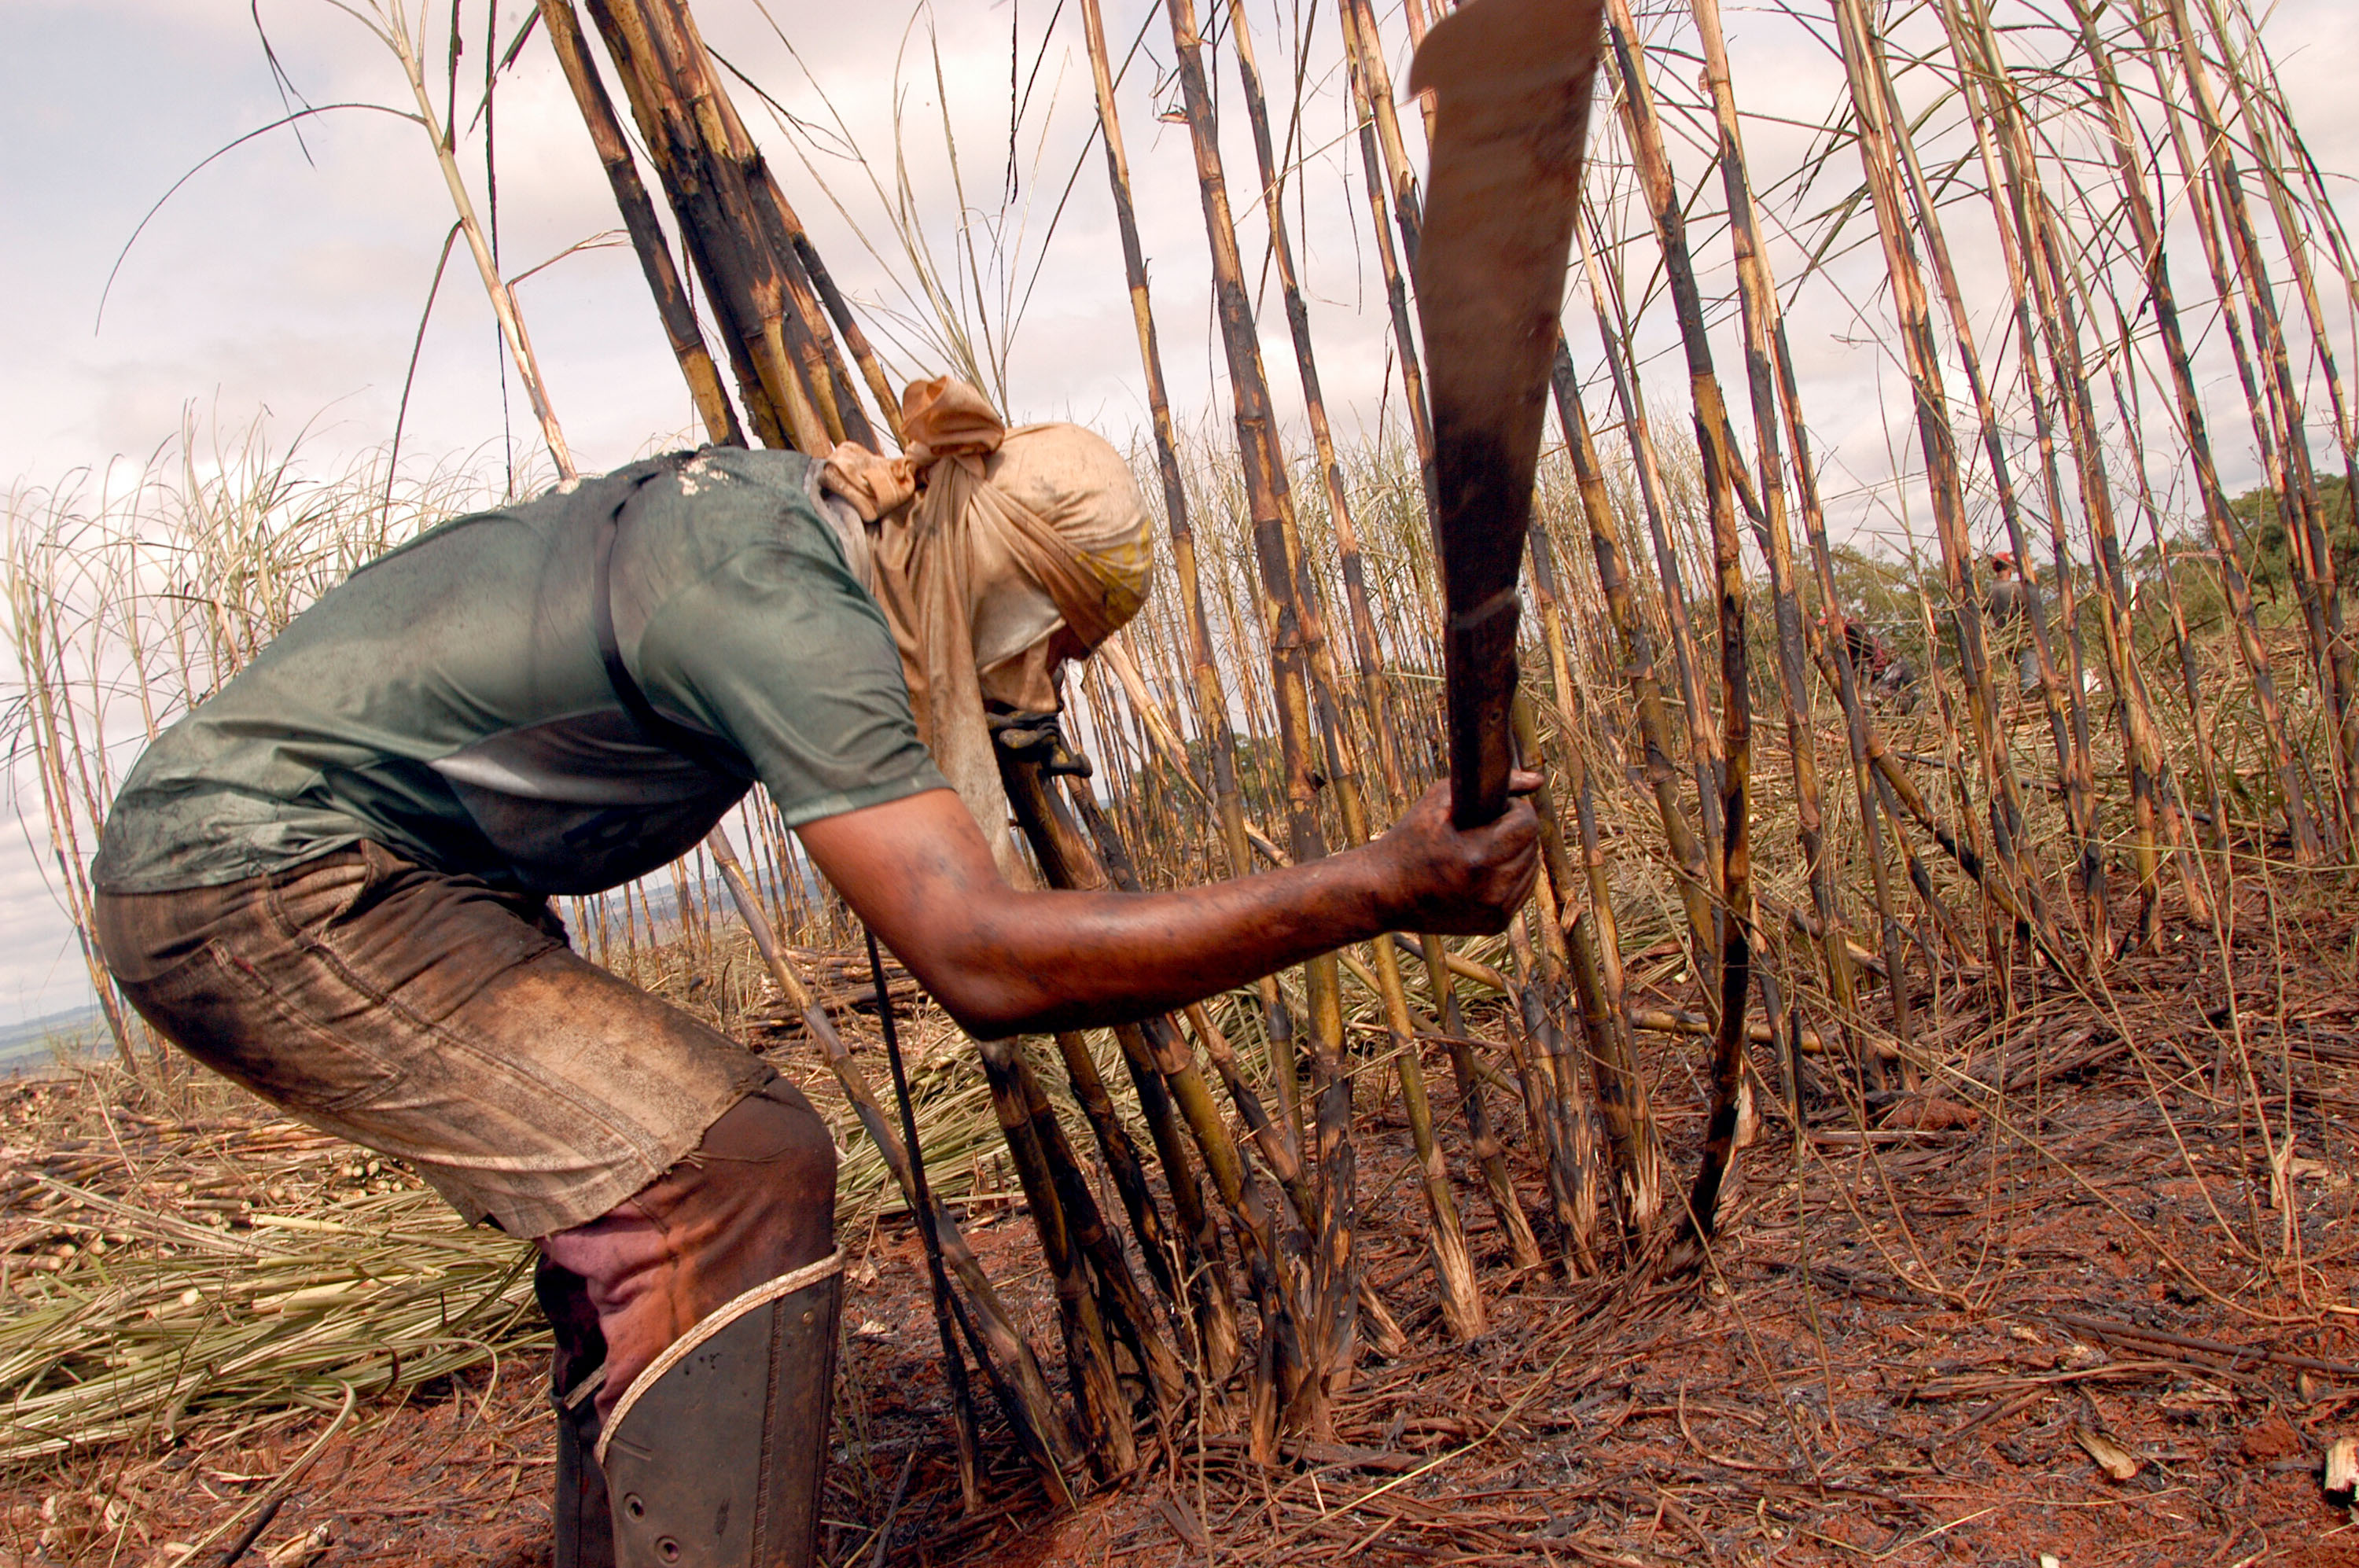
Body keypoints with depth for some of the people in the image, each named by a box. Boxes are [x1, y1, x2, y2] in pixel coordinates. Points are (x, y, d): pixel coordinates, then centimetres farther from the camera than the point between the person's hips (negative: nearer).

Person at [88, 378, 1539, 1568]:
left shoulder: (784, 495, 3)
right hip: (265, 874, -10)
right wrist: (1388, 886, -33)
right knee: (732, 1171, -19)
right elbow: (984, 958, -35)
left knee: (641, 1180, 13)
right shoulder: (787, 612, -26)